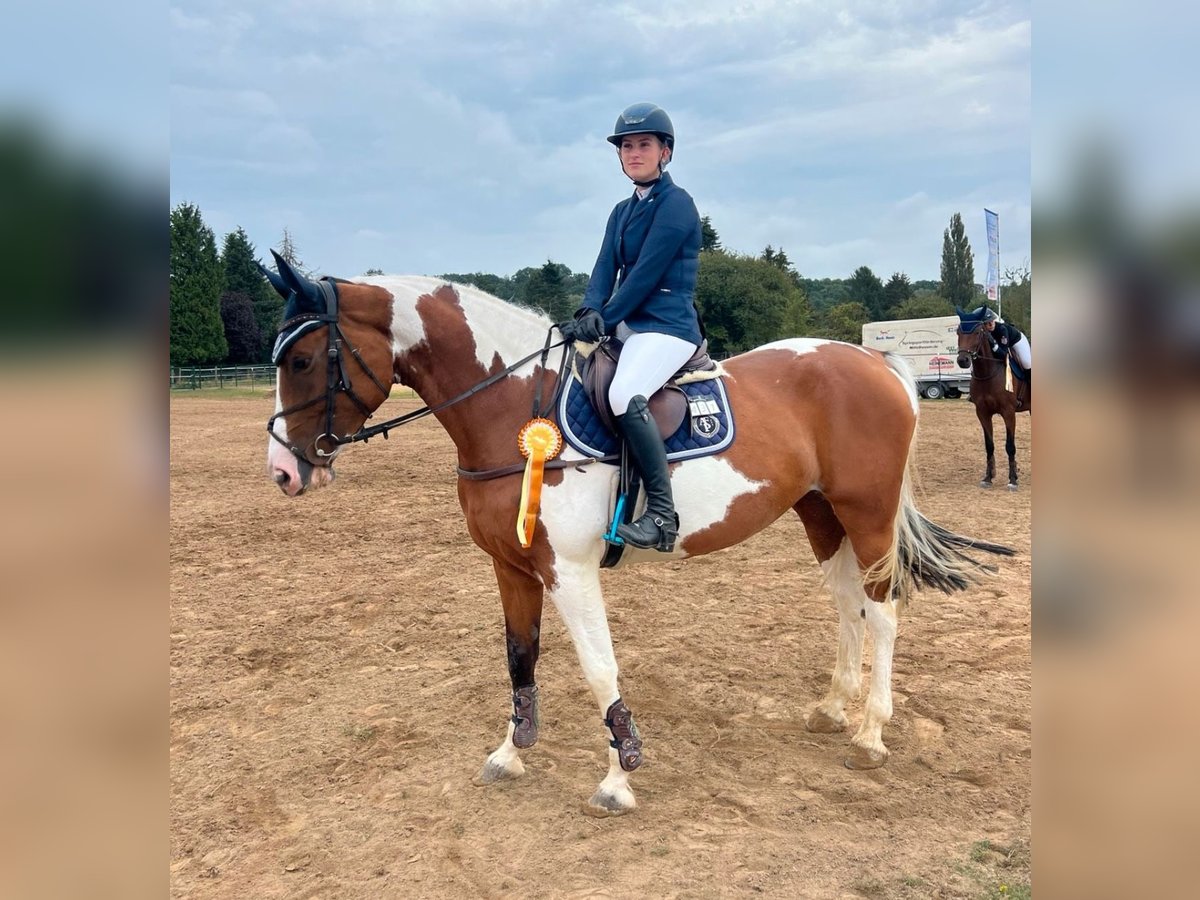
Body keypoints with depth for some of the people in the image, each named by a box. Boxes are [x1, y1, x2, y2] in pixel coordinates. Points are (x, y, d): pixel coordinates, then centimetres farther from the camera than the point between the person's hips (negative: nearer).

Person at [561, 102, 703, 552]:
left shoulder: (676, 204, -7)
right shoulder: (622, 211, 18)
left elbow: (646, 273, -15)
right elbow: (605, 267, 6)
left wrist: (606, 320, -18)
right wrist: (590, 311, -14)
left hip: (667, 327, -9)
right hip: (627, 325, 10)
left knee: (624, 395, -35)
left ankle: (662, 514, -27)